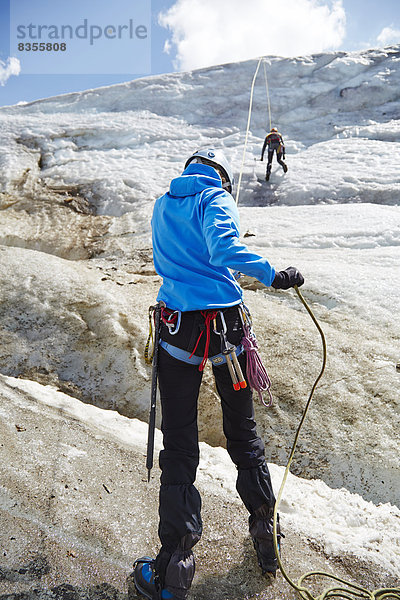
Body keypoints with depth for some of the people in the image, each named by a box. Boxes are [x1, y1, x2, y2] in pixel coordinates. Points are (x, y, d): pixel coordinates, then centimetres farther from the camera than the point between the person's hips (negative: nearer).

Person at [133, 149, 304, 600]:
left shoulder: (162, 205, 15)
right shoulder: (217, 199, -1)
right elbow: (223, 246, -22)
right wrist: (272, 275, -19)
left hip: (178, 326, 2)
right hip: (226, 324, -2)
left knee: (179, 443, 7)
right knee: (242, 431, 16)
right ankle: (265, 533, 31)